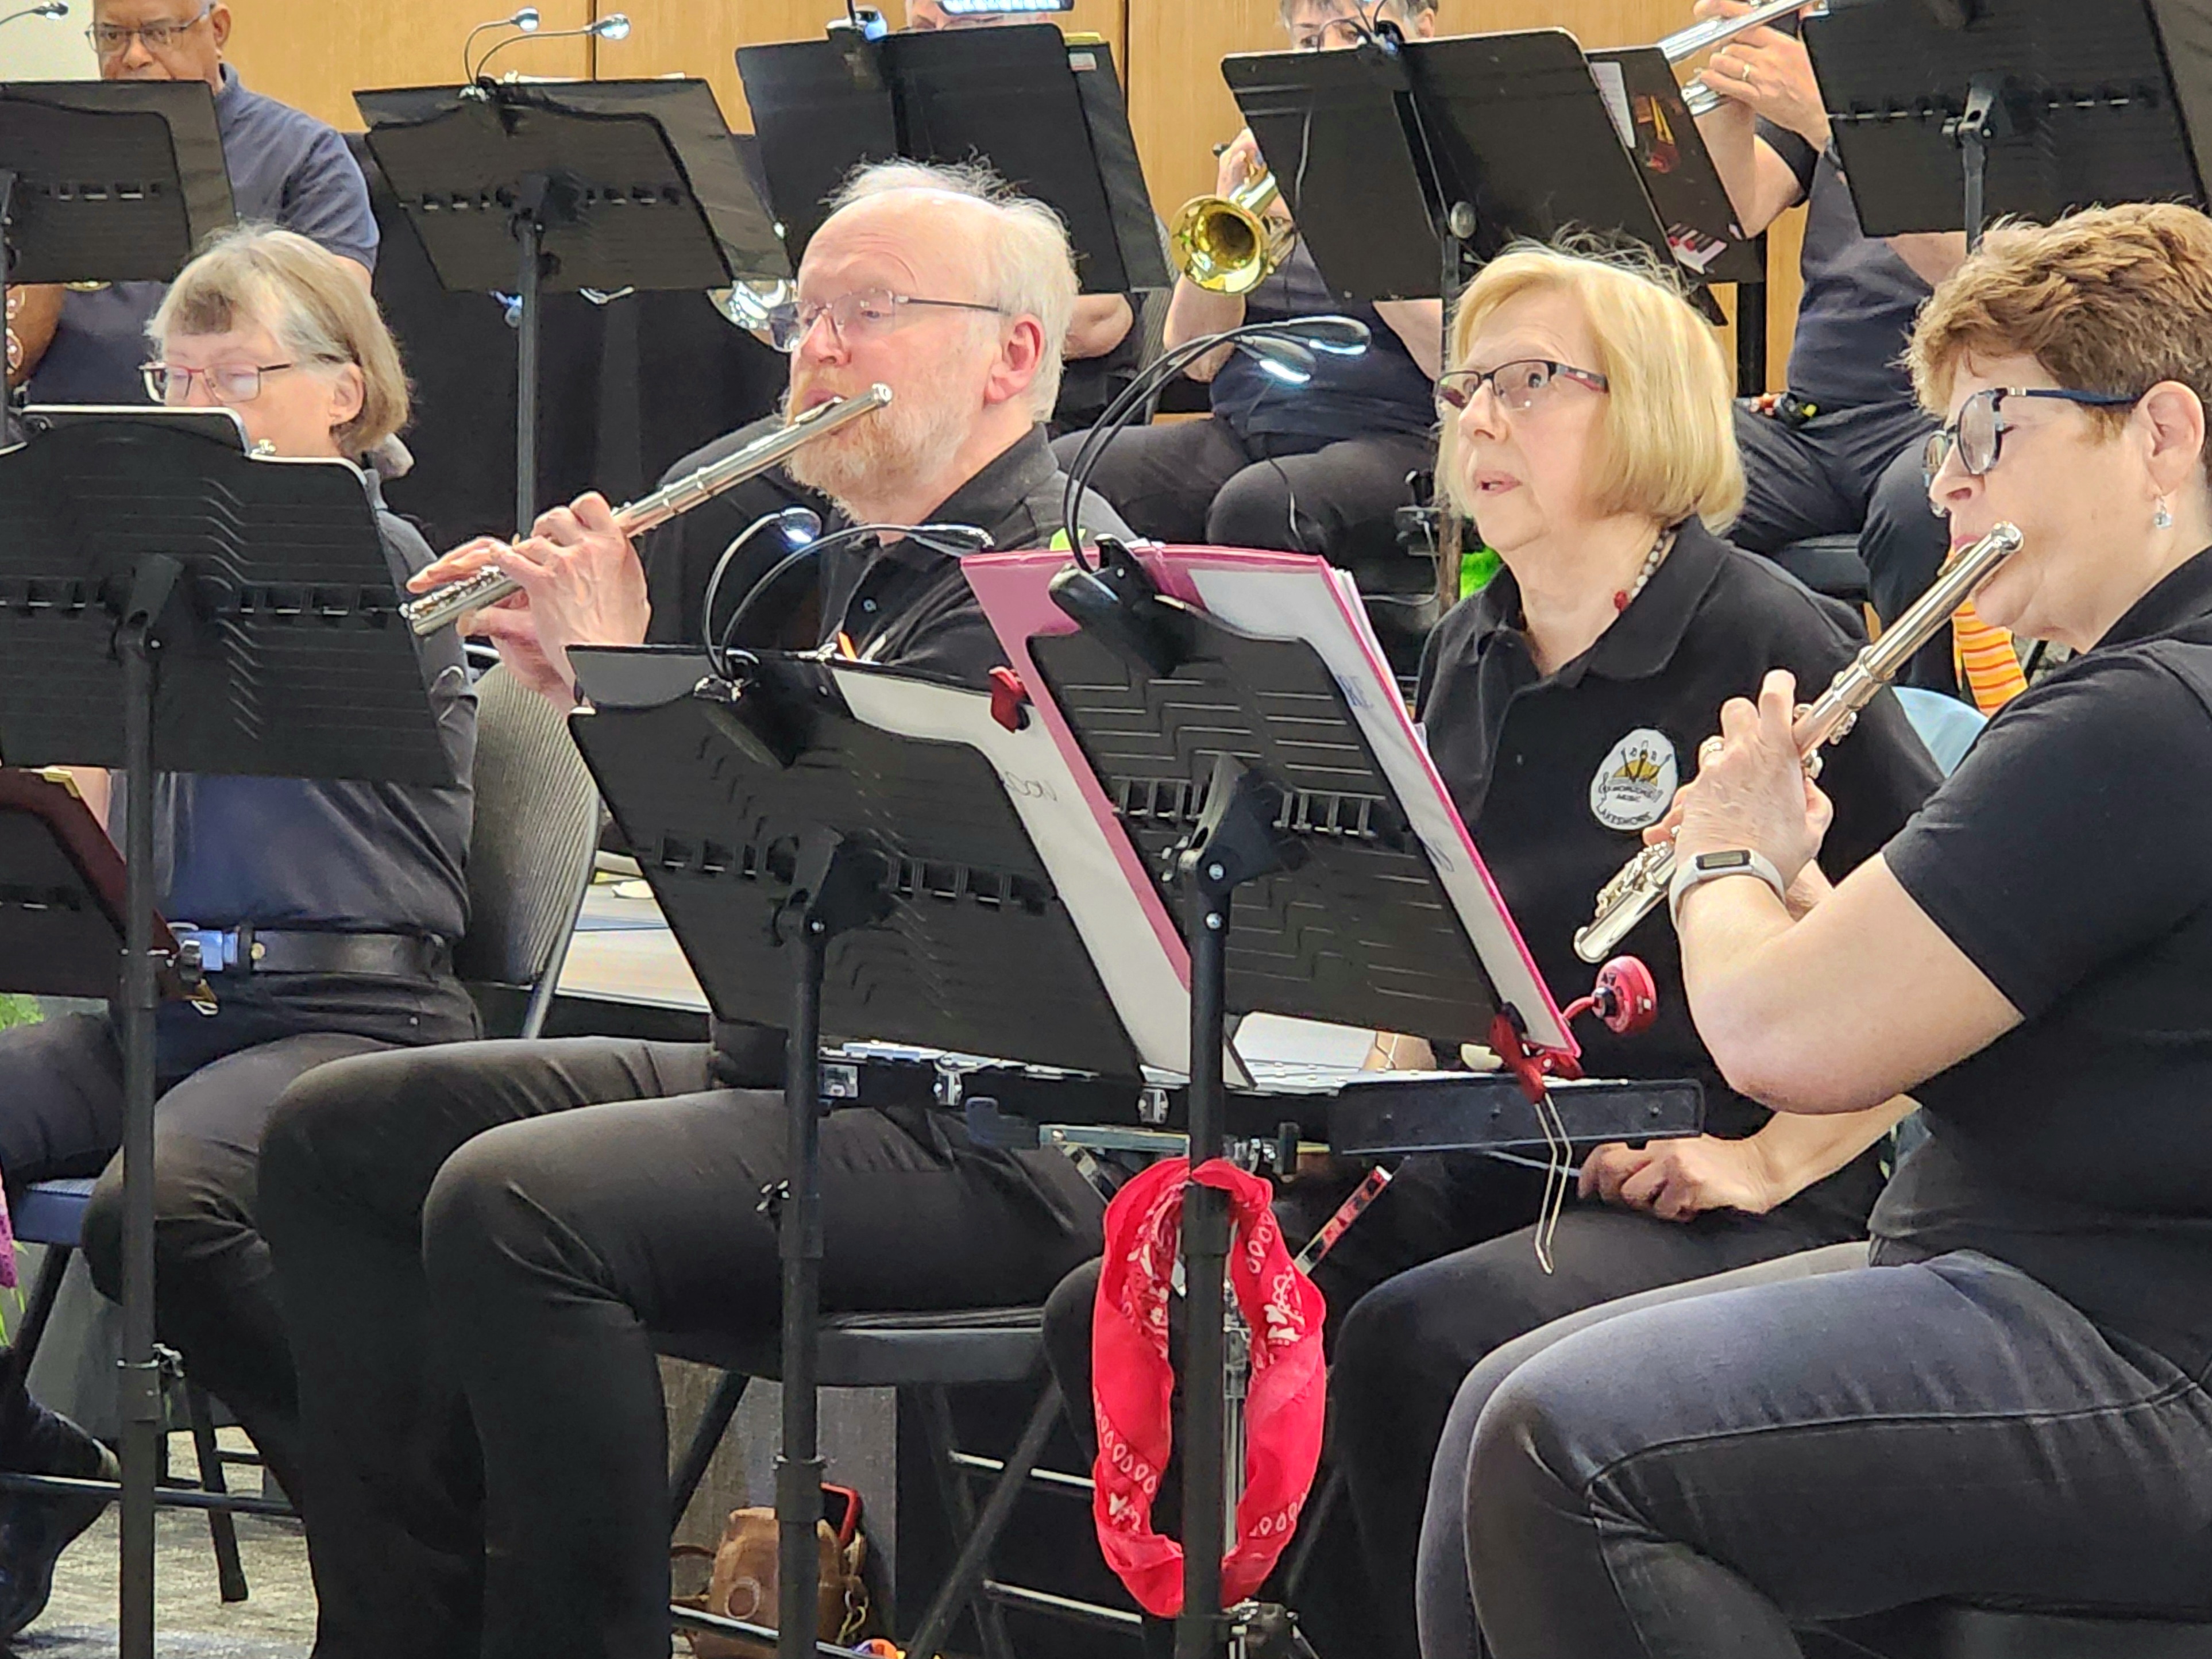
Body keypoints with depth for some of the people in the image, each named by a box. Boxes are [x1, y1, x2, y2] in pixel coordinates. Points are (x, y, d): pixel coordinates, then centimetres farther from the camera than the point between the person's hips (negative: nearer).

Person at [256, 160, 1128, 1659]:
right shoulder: (861, 572, 19)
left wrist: (624, 667, -14)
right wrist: (574, 674, 5)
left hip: (981, 1138, -11)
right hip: (788, 1074, 11)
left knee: (514, 1202, -31)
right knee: (338, 1137, 9)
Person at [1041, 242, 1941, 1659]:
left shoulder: (1765, 647, -9)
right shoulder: (1469, 661, 14)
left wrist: (1769, 1161, -15)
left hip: (1701, 1197, -7)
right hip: (1489, 1163, 7)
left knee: (1417, 1344, -34)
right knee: (1119, 1319, -11)